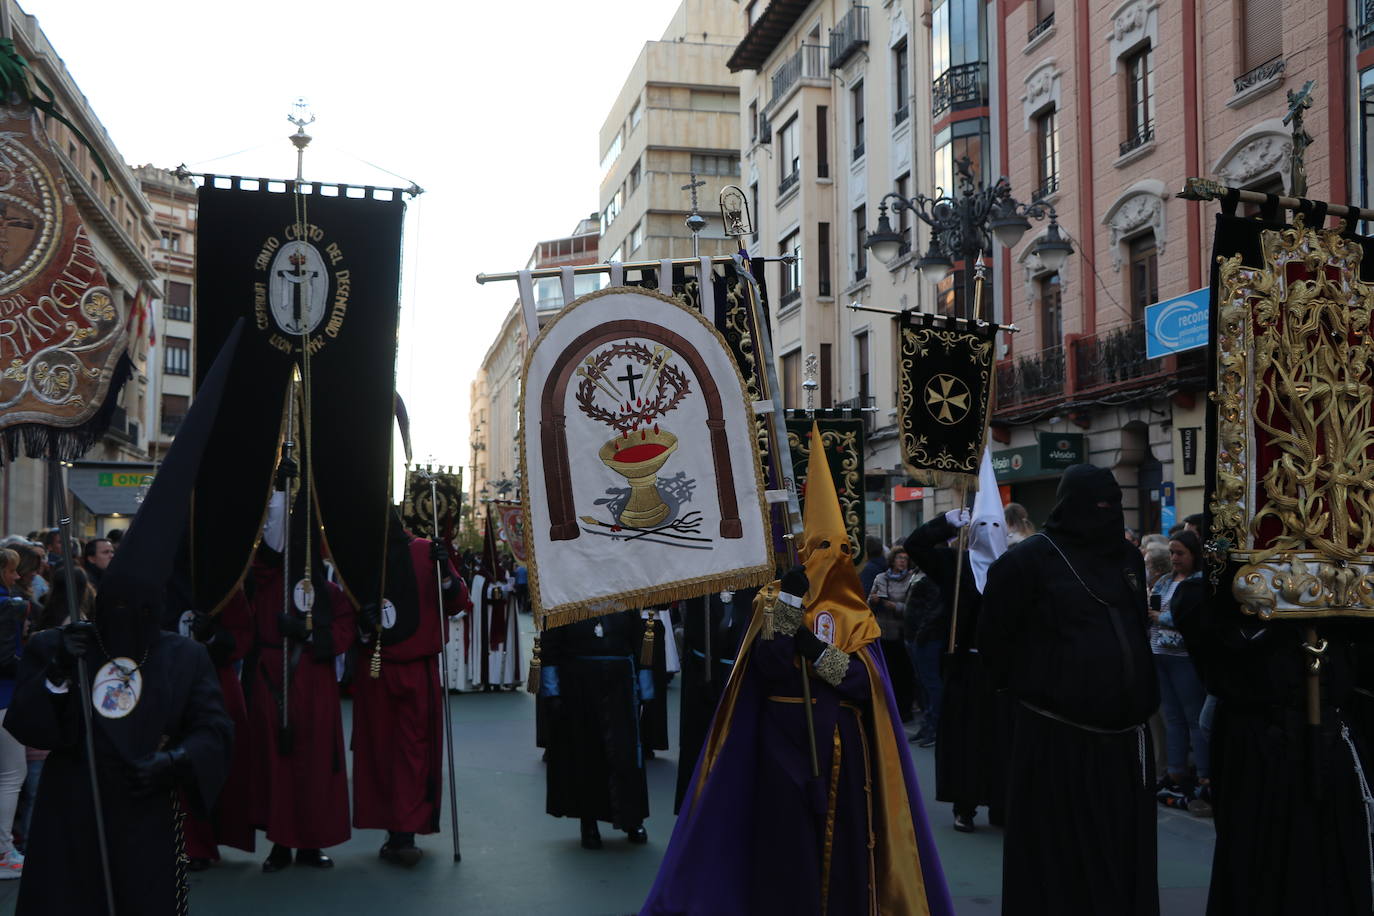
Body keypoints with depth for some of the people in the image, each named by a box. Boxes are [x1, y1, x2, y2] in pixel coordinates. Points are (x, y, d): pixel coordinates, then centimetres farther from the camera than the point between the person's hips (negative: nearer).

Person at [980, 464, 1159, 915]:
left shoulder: (1128, 557, 11)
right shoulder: (1031, 559, -8)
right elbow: (994, 637, -4)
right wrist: (1033, 687, 3)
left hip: (1124, 735, 6)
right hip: (1057, 738, -6)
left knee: (1122, 853, 12)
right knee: (1059, 861, 3)